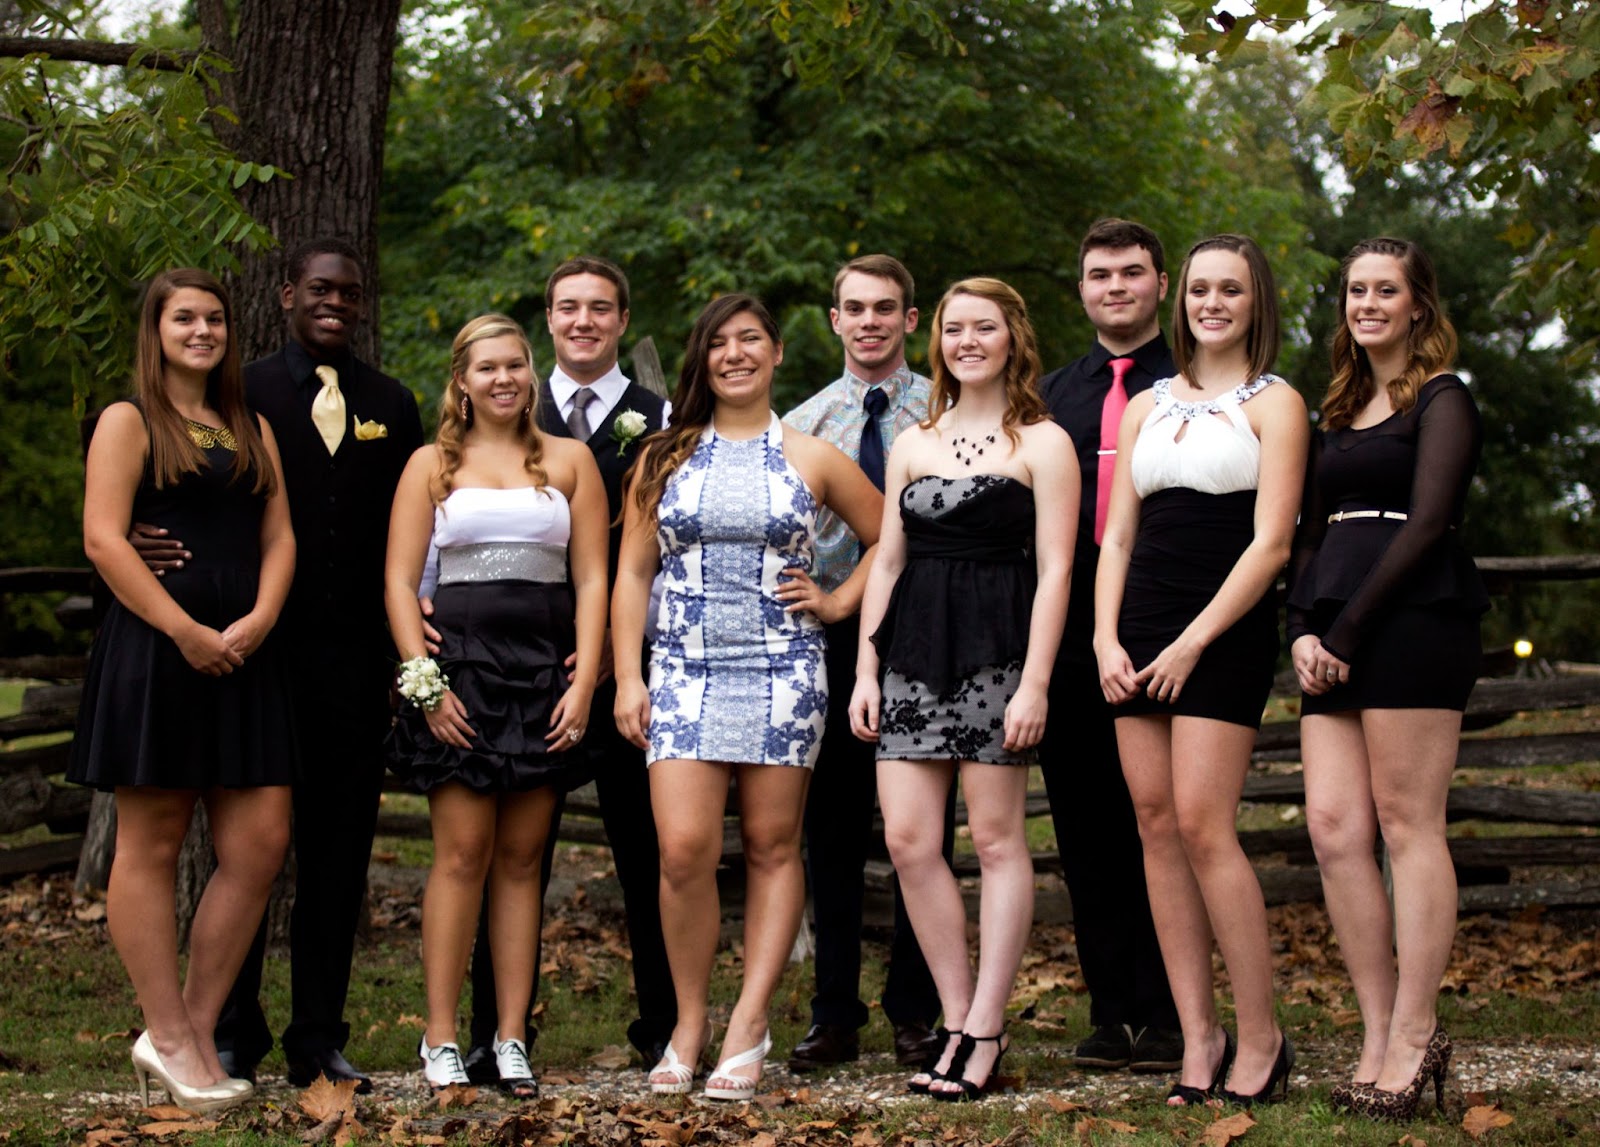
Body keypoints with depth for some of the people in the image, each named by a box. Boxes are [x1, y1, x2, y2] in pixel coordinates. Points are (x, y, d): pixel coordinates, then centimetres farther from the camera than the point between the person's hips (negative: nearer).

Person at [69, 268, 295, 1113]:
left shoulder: (252, 430, 19)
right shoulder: (128, 422, 2)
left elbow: (279, 537, 13)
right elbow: (103, 540, -8)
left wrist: (259, 618, -6)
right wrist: (186, 632, -15)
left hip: (244, 654, 6)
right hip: (155, 649, -6)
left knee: (261, 841, -1)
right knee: (152, 842, -1)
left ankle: (196, 1028, 7)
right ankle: (169, 1037, 4)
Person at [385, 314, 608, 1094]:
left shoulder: (570, 461, 11)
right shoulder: (432, 465, 10)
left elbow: (593, 579, 6)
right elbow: (399, 581, 4)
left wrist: (583, 682, -4)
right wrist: (425, 682, -7)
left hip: (544, 670, 1)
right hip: (458, 665, -1)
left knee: (521, 858, 3)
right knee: (462, 853, -7)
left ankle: (511, 1038, 5)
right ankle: (441, 1037, -1)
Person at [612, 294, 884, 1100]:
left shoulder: (812, 458, 7)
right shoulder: (664, 458, 9)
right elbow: (633, 574, 8)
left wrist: (838, 602, 4)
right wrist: (628, 677, 1)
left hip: (782, 673, 0)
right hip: (684, 673, 0)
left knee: (773, 848, 1)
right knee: (683, 850, -11)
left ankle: (747, 1027, 6)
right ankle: (689, 1020, 4)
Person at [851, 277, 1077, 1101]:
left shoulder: (1041, 443, 2)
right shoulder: (912, 444, 17)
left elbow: (1055, 569, -4)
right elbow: (887, 563, 17)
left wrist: (1035, 682, -13)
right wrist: (866, 669, 8)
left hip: (996, 650, -5)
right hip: (913, 650, 5)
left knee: (996, 837, -2)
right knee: (907, 839, -2)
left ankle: (984, 1032, 4)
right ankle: (958, 1019, 8)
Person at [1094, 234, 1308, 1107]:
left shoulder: (1272, 403, 2)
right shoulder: (1147, 406, 18)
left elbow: (1270, 544, -6)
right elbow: (1116, 536, 16)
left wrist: (1192, 644, -12)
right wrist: (1106, 639, 1)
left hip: (1224, 632, -5)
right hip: (1141, 624, 6)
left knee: (1202, 826, -13)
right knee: (1155, 824, 0)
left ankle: (1261, 1040, -4)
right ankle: (1198, 1038, 5)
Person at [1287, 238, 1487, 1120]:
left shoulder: (1441, 401, 1)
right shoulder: (1339, 412, 23)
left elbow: (1426, 525, -9)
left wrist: (1347, 631, -13)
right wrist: (1303, 628, 3)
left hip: (1411, 622, -7)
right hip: (1334, 638, 7)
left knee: (1407, 826, -7)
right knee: (1332, 825, -2)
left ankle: (1414, 1039, -4)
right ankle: (1380, 1033, 2)